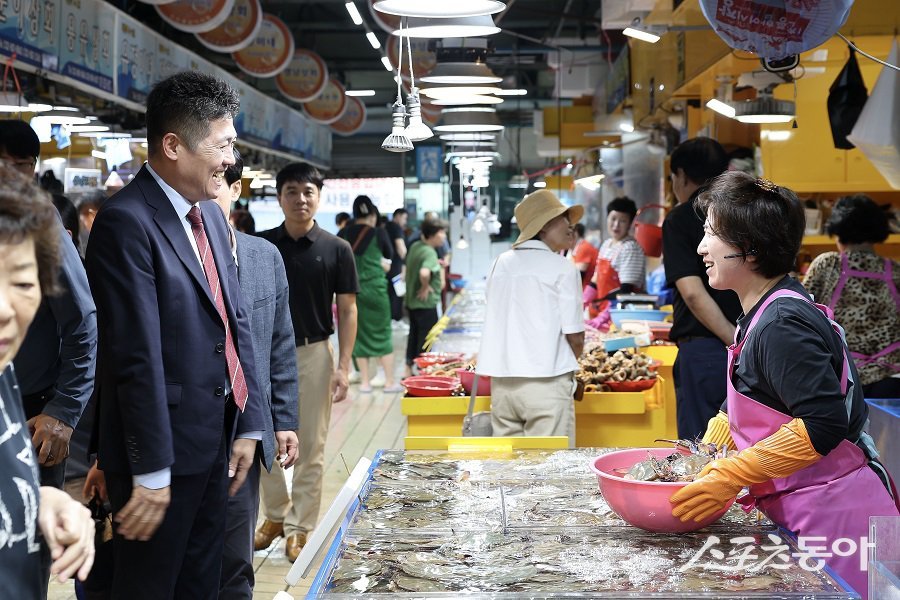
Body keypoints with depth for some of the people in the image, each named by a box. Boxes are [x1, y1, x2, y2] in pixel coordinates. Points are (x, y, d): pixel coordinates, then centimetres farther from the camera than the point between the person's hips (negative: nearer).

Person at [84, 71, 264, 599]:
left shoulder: (211, 216, 10)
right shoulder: (126, 223, -17)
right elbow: (138, 355, -20)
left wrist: (248, 425, 9)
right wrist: (151, 471, -20)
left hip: (215, 442, 8)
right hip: (164, 448, -8)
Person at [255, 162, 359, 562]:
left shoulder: (336, 249, -4)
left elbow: (347, 310, -2)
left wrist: (343, 366, -9)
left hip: (313, 354, -2)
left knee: (310, 446, 4)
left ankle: (299, 527, 16)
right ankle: (275, 515, 30)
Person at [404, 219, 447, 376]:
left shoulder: (415, 246, 6)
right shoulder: (430, 253, -21)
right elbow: (424, 273, -40)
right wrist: (425, 287, -22)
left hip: (411, 300, 9)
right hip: (426, 302, -9)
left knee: (414, 335, 17)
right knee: (426, 338, 3)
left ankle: (408, 370, 23)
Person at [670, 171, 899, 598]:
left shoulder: (783, 324, -20)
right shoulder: (761, 316, 12)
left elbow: (824, 424, -28)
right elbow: (736, 411, 20)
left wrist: (728, 478, -25)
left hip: (832, 513, -10)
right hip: (800, 512, 10)